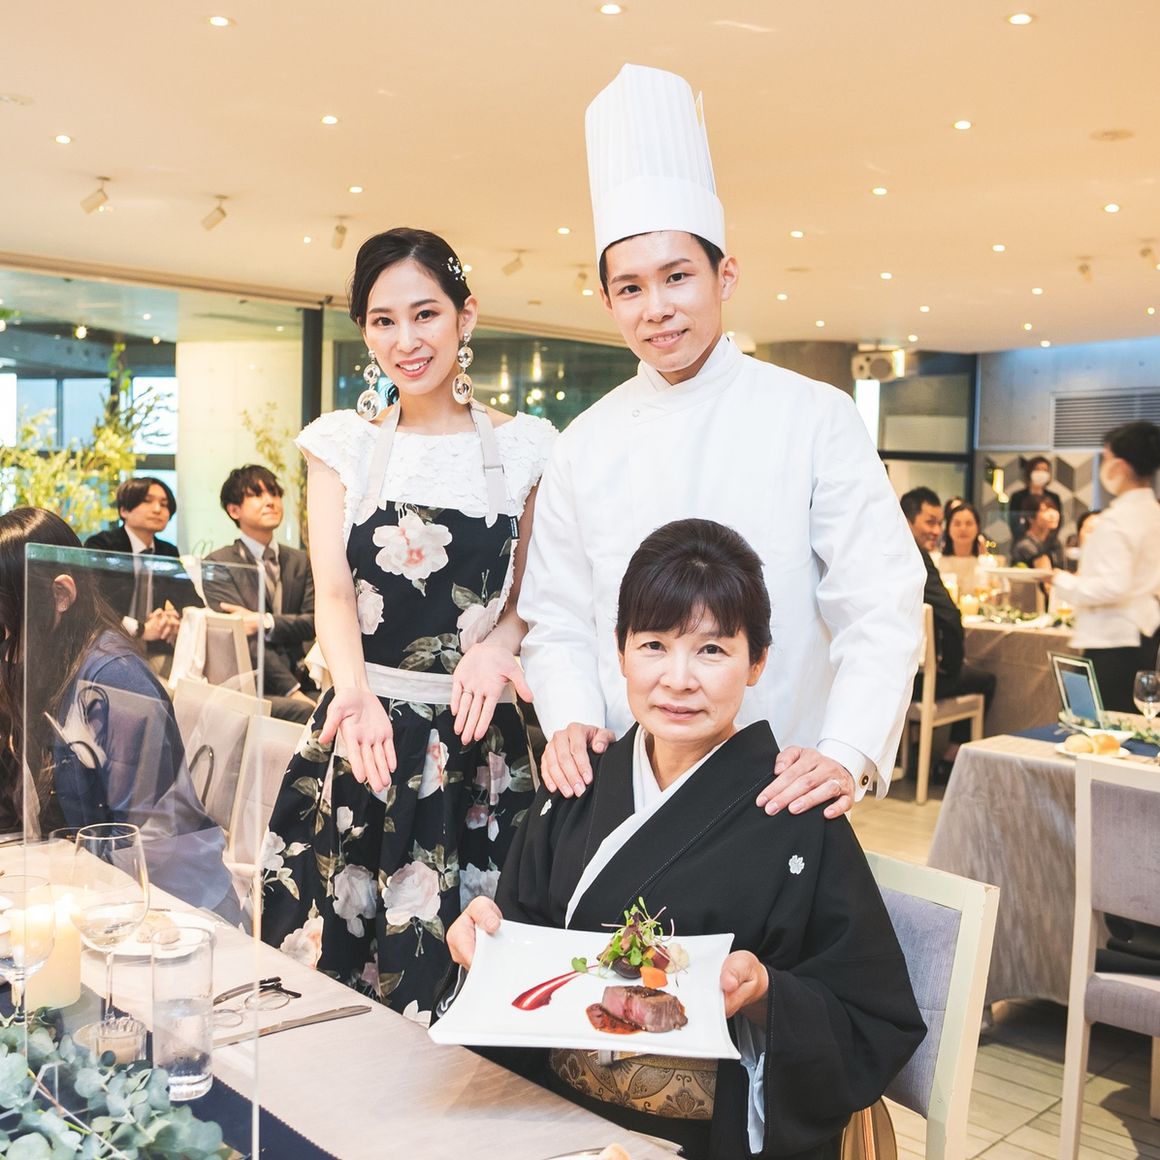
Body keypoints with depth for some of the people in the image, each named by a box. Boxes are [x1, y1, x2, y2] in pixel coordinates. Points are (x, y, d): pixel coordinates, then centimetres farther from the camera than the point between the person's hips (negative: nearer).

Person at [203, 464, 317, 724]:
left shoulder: (299, 561, 17)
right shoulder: (218, 565, 1)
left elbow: (313, 622, 5)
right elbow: (241, 637, -9)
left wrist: (265, 623, -14)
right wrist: (292, 690, -18)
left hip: (300, 681, 5)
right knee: (304, 711, -35)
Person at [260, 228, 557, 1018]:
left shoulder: (524, 446, 2)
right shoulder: (341, 442, 6)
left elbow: (533, 596, 8)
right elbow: (332, 592, -2)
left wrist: (495, 647, -14)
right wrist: (358, 694, -22)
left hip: (480, 744, -1)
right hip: (362, 731, 1)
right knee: (328, 964, 4)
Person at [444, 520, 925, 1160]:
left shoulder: (800, 823, -13)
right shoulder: (578, 789, 0)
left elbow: (879, 1035, -10)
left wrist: (764, 995, -25)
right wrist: (488, 928, -8)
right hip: (549, 1109, 2)